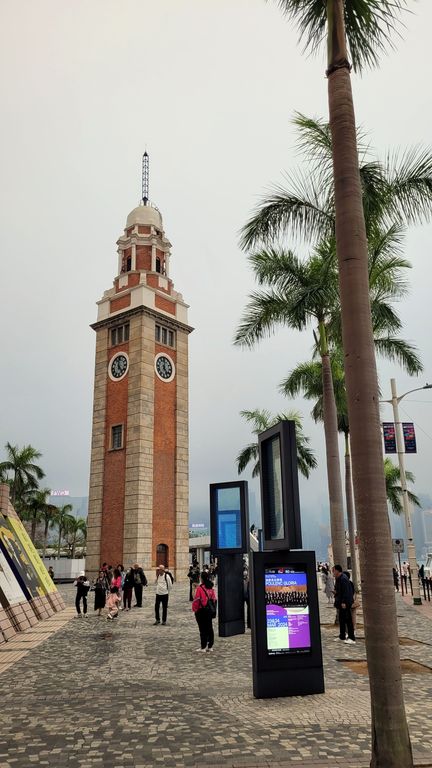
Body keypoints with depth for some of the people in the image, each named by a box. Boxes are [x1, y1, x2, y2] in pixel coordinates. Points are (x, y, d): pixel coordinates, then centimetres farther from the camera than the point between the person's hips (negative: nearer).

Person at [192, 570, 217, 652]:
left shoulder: (200, 588, -18)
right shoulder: (211, 588, 1)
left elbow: (197, 600, -17)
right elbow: (214, 599, 7)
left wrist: (194, 609, -4)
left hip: (201, 611, -6)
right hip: (209, 611, 6)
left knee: (203, 629, 0)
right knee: (209, 628, 13)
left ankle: (203, 647, 3)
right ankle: (210, 646, 20)